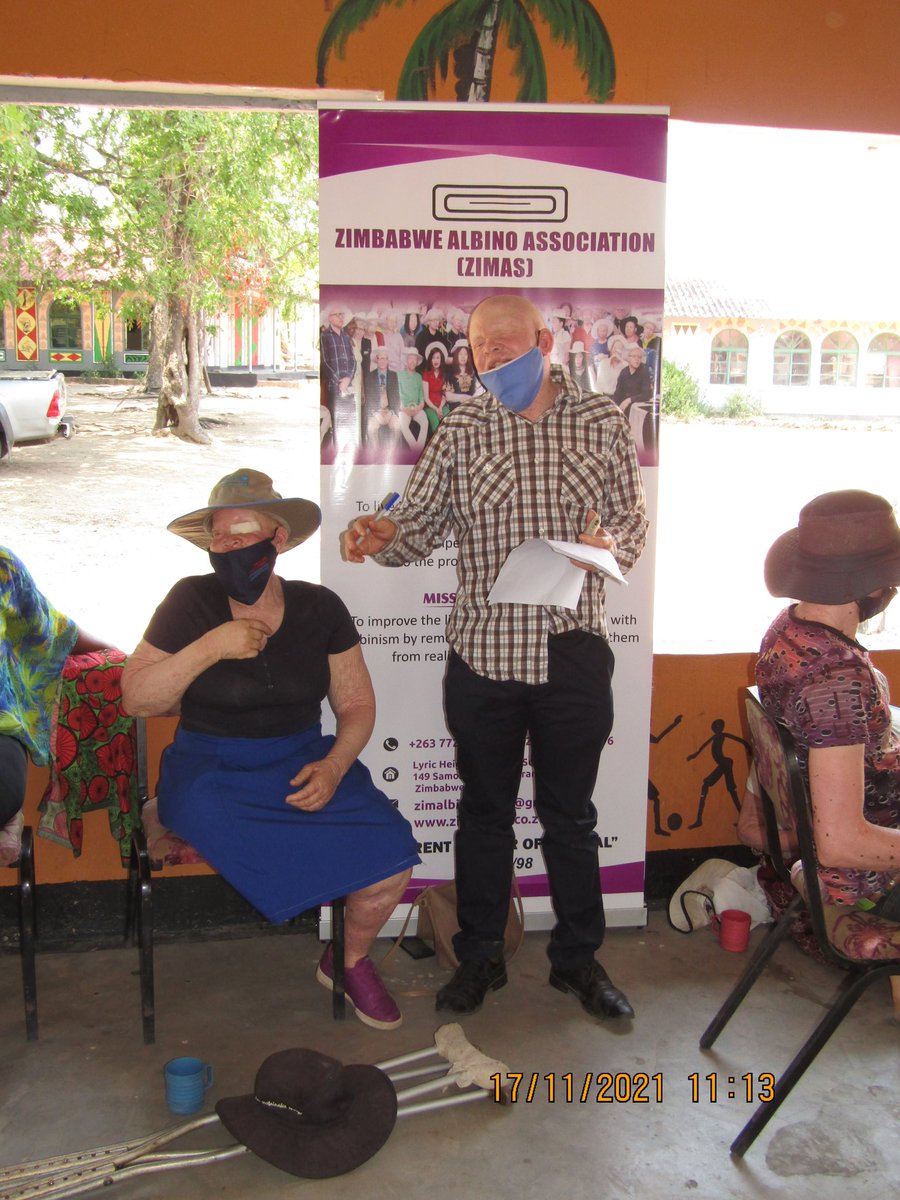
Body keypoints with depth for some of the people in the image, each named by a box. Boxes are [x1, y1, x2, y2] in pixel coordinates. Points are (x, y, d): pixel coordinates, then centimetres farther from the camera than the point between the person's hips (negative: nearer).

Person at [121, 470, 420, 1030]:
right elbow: (136, 699, -6)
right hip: (211, 770, -3)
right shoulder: (192, 602, -4)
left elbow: (357, 704, 6)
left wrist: (333, 765, -13)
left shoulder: (319, 607, 2)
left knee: (391, 856, -18)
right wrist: (210, 647, -19)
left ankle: (351, 959, 12)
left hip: (304, 763, 3)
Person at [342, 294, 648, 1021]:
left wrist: (611, 544, -15)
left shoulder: (602, 423, 3)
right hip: (483, 653, 1)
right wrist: (382, 539, -25)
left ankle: (578, 957, 31)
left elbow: (633, 520, 7)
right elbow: (421, 527, -4)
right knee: (485, 811, 13)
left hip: (574, 652, 0)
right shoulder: (460, 431, 2)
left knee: (570, 813, 13)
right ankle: (480, 956, 31)